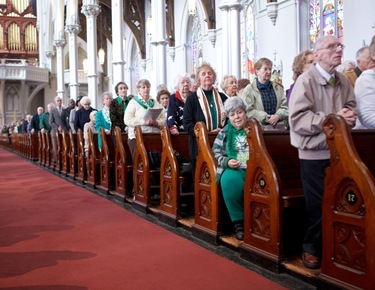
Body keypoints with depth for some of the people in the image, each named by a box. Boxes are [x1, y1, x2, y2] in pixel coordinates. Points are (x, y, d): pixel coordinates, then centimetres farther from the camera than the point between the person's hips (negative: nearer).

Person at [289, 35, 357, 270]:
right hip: (314, 152, -5)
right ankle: (311, 247, 23)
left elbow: (351, 105, 16)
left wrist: (349, 115, -9)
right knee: (316, 204, 4)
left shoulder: (343, 81, 6)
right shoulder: (305, 80, -11)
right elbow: (297, 118, -18)